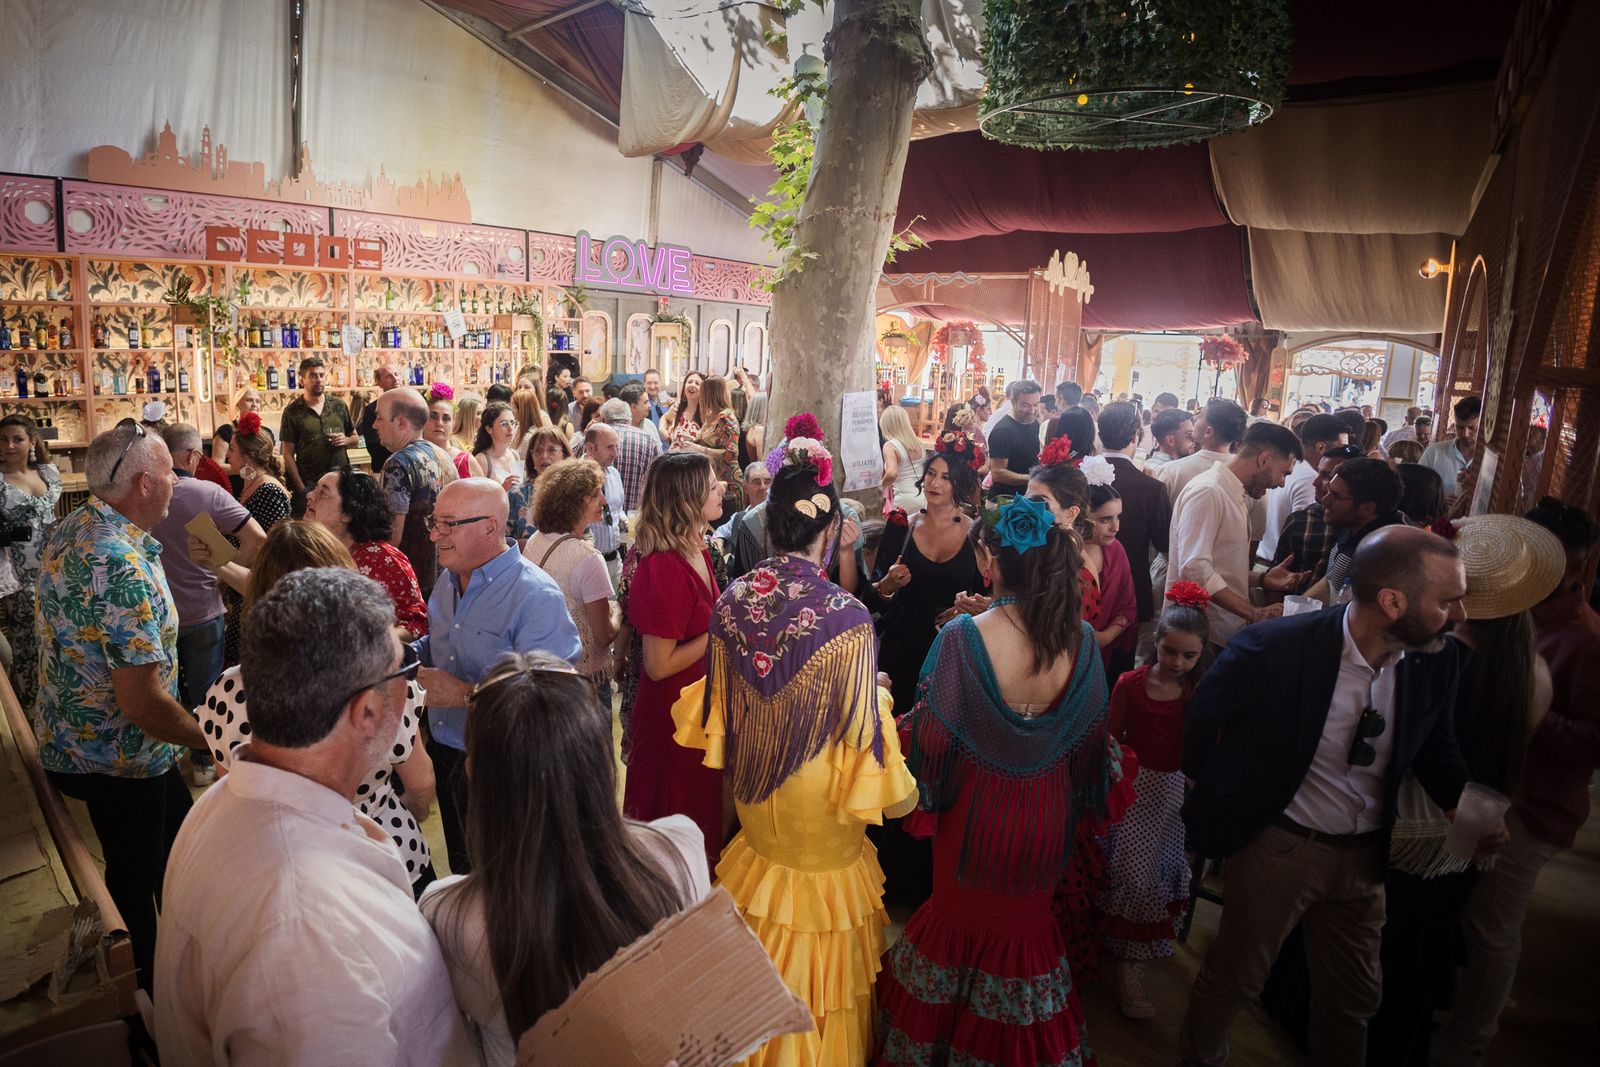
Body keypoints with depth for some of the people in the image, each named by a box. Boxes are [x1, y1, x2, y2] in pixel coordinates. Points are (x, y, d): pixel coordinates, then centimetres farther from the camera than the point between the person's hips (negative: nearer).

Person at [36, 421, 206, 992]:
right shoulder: (123, 568, -32)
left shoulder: (68, 531, -1)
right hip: (119, 760, -9)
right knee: (135, 880, 11)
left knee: (178, 840, 23)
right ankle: (146, 998, 32)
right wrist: (218, 742, -20)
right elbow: (142, 702, -31)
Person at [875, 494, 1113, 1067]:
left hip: (976, 810, -2)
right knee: (1026, 927, 27)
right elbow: (1092, 737, -4)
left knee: (960, 919, 24)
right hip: (1049, 815, 3)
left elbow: (931, 737, -22)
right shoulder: (1080, 640, -16)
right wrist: (1078, 802, 14)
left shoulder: (963, 637, -28)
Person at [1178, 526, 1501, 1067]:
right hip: (1278, 845, -4)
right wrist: (1225, 796, 2)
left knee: (1354, 998, 23)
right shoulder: (1275, 648, -27)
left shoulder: (1437, 660, -11)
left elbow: (1435, 743, 8)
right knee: (1233, 979, 16)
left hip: (1366, 854, 5)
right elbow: (1201, 719, -11)